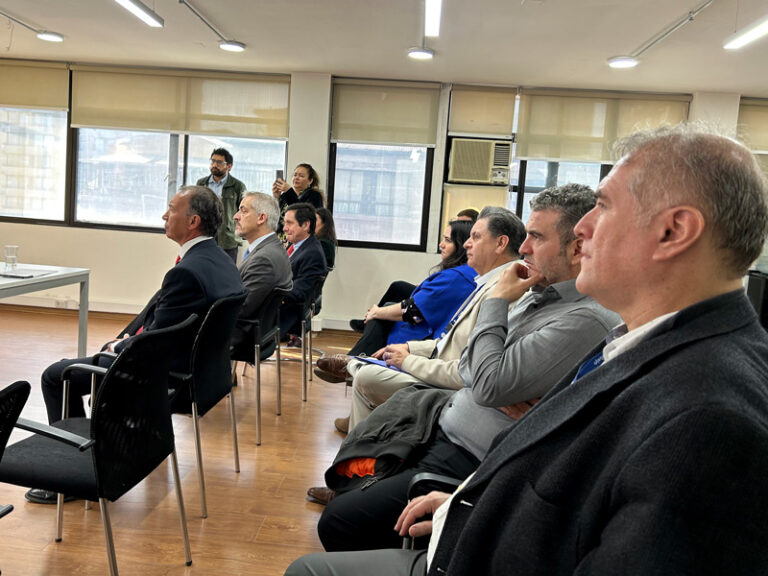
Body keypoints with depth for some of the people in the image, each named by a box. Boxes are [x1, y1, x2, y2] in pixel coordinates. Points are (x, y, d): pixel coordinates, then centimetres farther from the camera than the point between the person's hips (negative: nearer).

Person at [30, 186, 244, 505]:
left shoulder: (187, 272, -28)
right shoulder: (220, 261, 2)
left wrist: (119, 346, -2)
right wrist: (128, 338, 6)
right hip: (199, 368, 10)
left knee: (55, 376, 4)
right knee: (110, 351, 32)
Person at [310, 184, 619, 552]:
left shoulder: (586, 321, -20)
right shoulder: (537, 295, 9)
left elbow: (489, 383, -26)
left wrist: (496, 300, -12)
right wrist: (500, 389, -11)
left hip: (467, 460, -9)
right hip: (446, 423, 9)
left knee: (338, 523, -12)